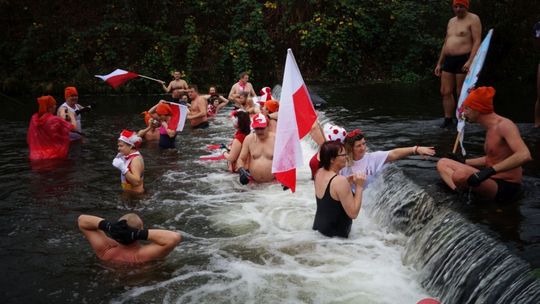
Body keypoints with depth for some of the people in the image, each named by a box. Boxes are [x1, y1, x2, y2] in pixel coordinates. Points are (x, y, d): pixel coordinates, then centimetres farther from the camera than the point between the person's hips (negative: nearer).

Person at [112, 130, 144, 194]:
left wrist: (122, 167, -36)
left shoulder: (136, 159, -21)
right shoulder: (128, 157, 5)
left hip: (135, 194, -9)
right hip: (128, 193, 9)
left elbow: (136, 181, -33)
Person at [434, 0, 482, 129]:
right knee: (445, 92, 3)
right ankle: (448, 120, 9)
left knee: (462, 94, -4)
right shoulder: (451, 21, 20)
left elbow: (477, 41, -13)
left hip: (463, 60, -7)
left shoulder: (473, 19, -4)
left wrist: (470, 61, -24)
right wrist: (439, 63, 19)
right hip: (449, 60, 8)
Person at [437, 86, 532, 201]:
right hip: (492, 179, 10)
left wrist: (490, 170, -38)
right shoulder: (490, 128, 11)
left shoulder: (504, 125, -18)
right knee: (443, 163, 10)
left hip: (505, 187, -10)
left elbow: (524, 155, -33)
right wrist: (465, 162, 21)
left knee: (460, 175, -37)